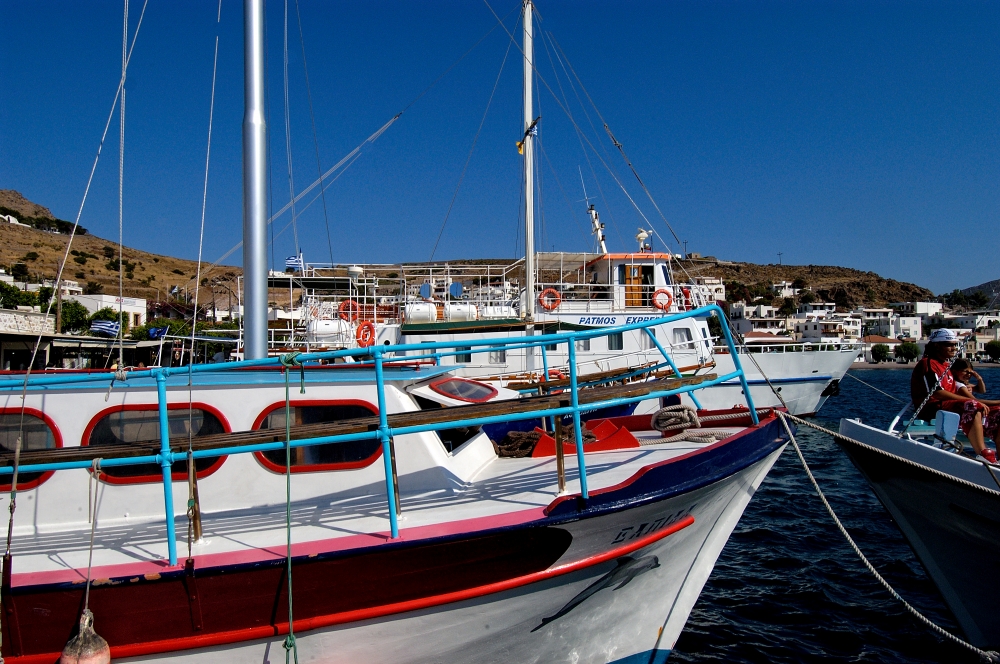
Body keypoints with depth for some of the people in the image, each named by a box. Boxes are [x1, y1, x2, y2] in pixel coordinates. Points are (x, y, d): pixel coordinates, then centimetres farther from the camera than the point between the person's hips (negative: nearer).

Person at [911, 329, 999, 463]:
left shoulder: (946, 365, 23)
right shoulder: (928, 364, -7)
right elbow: (937, 393, -19)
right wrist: (973, 401, -21)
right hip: (931, 409, -10)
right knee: (973, 407, -33)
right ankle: (984, 457, -42)